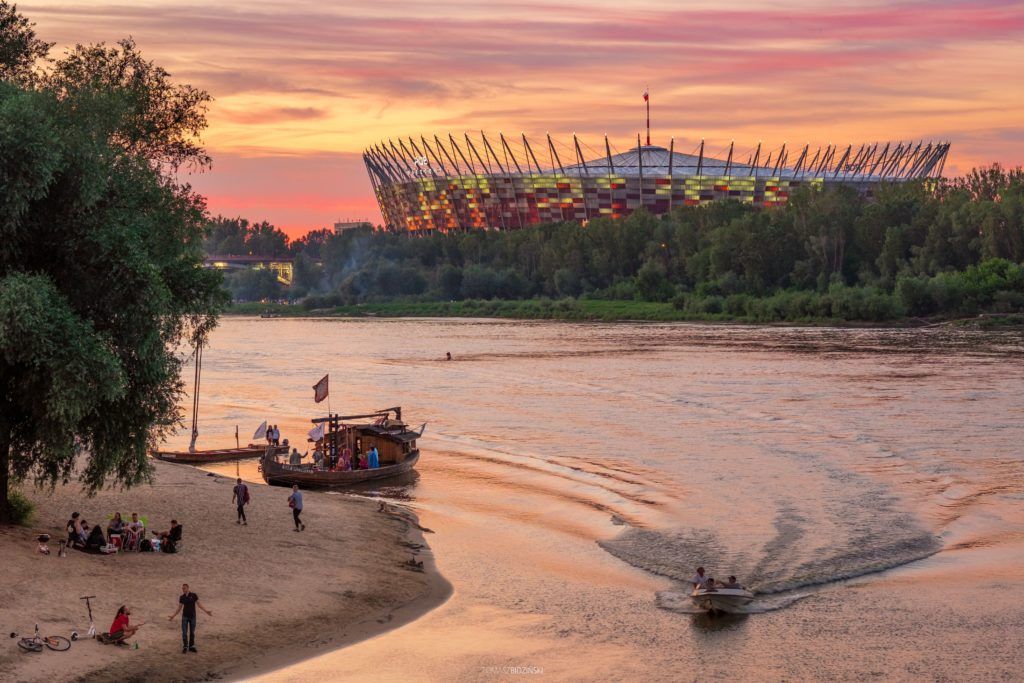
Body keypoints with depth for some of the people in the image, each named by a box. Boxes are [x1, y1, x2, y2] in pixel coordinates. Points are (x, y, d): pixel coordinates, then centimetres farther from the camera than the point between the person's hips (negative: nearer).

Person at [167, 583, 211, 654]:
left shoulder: (193, 595, -8)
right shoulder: (181, 597, -2)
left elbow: (199, 604, -3)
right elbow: (179, 608, 5)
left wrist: (206, 611, -11)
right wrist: (173, 616, 2)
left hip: (192, 616, -1)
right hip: (185, 616, 1)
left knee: (192, 632, 6)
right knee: (184, 633, -3)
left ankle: (191, 647, 15)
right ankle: (185, 647, 3)